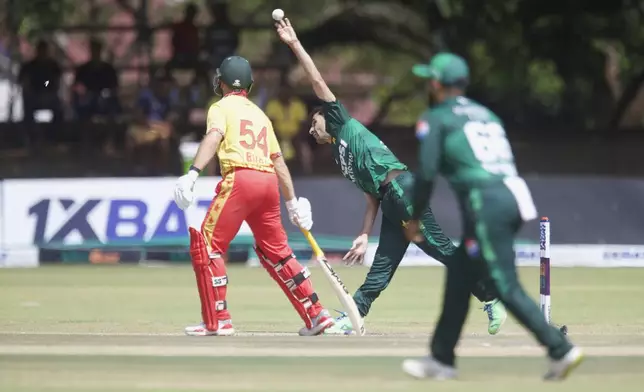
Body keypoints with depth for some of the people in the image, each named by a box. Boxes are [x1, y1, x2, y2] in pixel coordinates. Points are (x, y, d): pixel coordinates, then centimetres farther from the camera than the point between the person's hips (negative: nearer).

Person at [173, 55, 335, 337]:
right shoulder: (260, 114, 26)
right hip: (269, 182, 7)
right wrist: (292, 203, 28)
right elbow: (278, 160, 25)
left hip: (240, 179, -7)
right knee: (276, 251, 19)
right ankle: (316, 315, 18)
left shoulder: (222, 107, 8)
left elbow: (213, 137, -13)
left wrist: (192, 174, -25)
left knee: (206, 245, -2)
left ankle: (217, 322, -9)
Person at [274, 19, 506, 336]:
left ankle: (492, 298, -9)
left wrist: (295, 45, 6)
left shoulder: (345, 126, 12)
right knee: (379, 269, 6)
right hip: (390, 203, 9)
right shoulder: (340, 157, 30)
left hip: (402, 188, -9)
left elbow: (318, 82, 6)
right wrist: (364, 236, 15)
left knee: (441, 248, -11)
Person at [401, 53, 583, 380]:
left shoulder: (435, 119, 4)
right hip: (512, 198, 8)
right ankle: (441, 359, 23)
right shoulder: (486, 114, 24)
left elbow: (427, 172, -7)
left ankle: (561, 350, -19)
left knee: (507, 288, -9)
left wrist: (414, 219, 4)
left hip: (485, 204, -8)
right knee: (459, 275, 18)